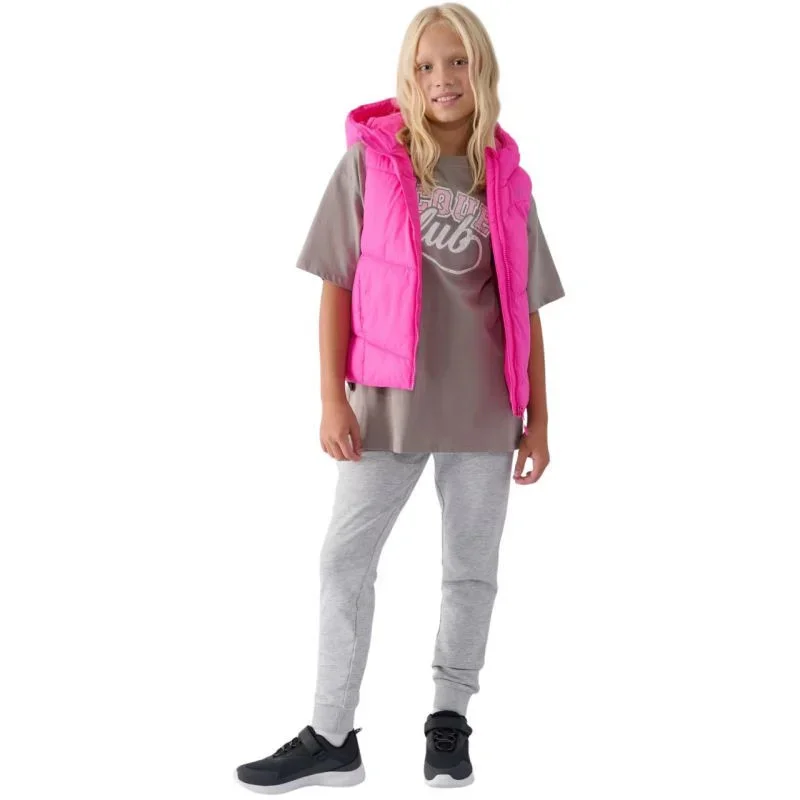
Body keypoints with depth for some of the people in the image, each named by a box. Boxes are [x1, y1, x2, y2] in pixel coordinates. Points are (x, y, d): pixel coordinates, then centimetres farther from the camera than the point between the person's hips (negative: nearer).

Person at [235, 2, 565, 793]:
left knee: (472, 568, 10)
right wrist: (332, 400, -8)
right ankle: (331, 737, 14)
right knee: (344, 559, 1)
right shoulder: (369, 161, -2)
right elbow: (337, 285, -2)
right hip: (389, 400, -1)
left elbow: (525, 311, 6)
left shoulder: (507, 181, 3)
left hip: (484, 406, 2)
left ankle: (449, 721, 27)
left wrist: (537, 418, 5)